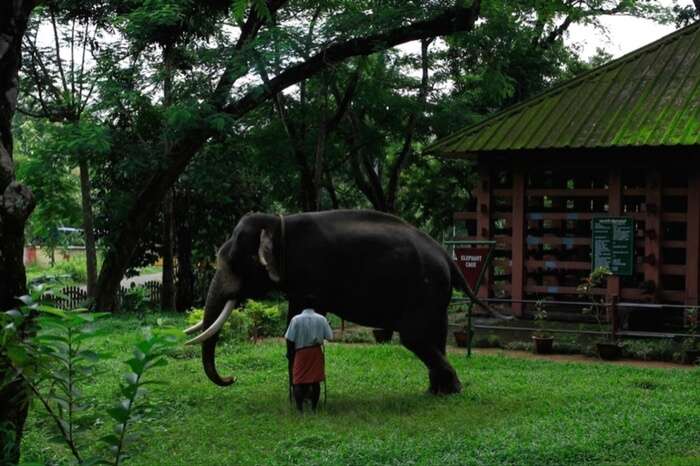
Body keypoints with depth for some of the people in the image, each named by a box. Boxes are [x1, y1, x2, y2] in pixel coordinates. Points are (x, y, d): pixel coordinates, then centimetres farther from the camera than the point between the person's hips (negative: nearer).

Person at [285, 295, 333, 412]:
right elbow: (329, 336, -4)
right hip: (316, 353, 2)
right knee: (315, 382, 9)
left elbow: (290, 339, -8)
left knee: (299, 381, 2)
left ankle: (299, 409, -6)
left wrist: (289, 353, 6)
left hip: (301, 352, -1)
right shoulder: (321, 319, -6)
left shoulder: (296, 319, -10)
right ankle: (314, 408, 12)